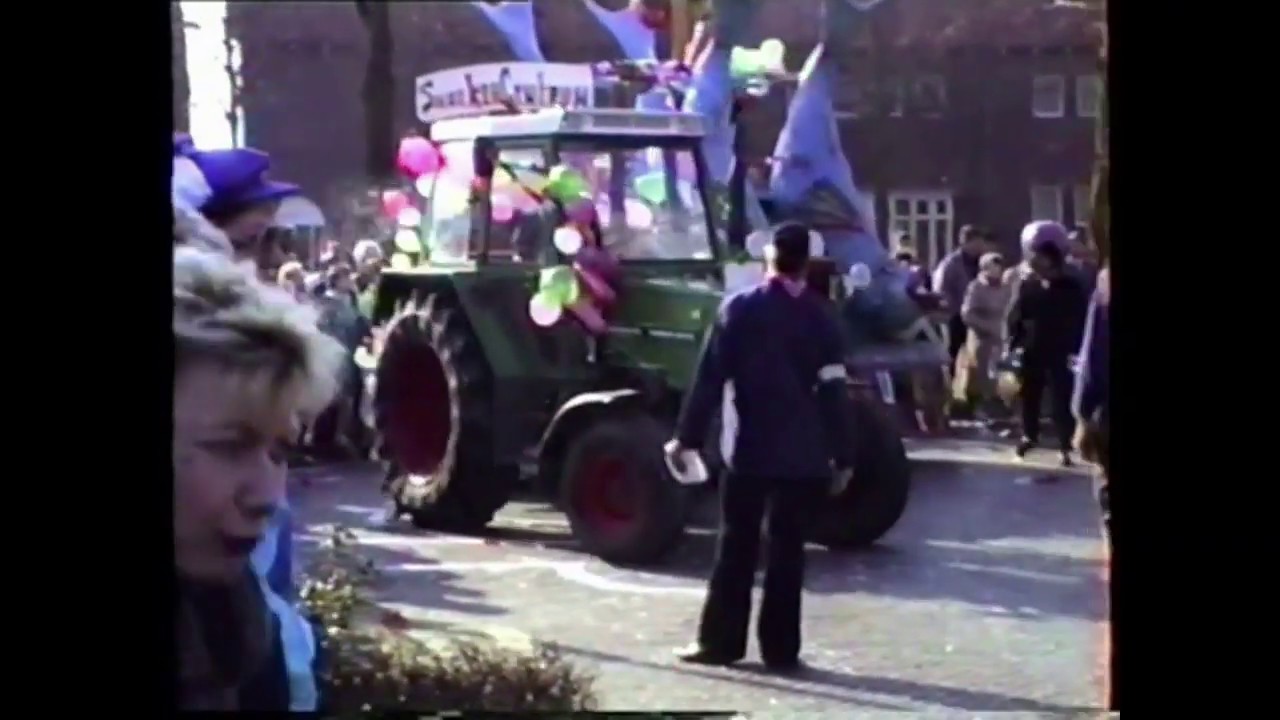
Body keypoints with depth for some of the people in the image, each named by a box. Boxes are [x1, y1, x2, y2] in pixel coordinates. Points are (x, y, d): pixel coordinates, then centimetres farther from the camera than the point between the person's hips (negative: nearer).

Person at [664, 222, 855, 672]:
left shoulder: (739, 308, -3)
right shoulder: (821, 317, 0)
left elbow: (710, 377, -6)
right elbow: (833, 391, -2)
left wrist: (687, 436, -1)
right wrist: (842, 455, 3)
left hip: (749, 449, -1)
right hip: (804, 454, 1)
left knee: (736, 547, 7)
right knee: (788, 550, 5)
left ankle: (719, 642, 9)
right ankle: (781, 649, 6)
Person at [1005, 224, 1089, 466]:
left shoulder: (1072, 288, -7)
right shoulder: (1027, 285, 1)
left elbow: (1080, 321, -6)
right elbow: (1014, 317, 2)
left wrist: (1075, 350, -13)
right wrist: (1015, 343, -9)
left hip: (1060, 355, -3)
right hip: (1032, 352, 3)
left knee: (1062, 400, -4)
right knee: (1028, 396, 16)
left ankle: (1065, 446, 3)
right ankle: (1030, 435, 37)